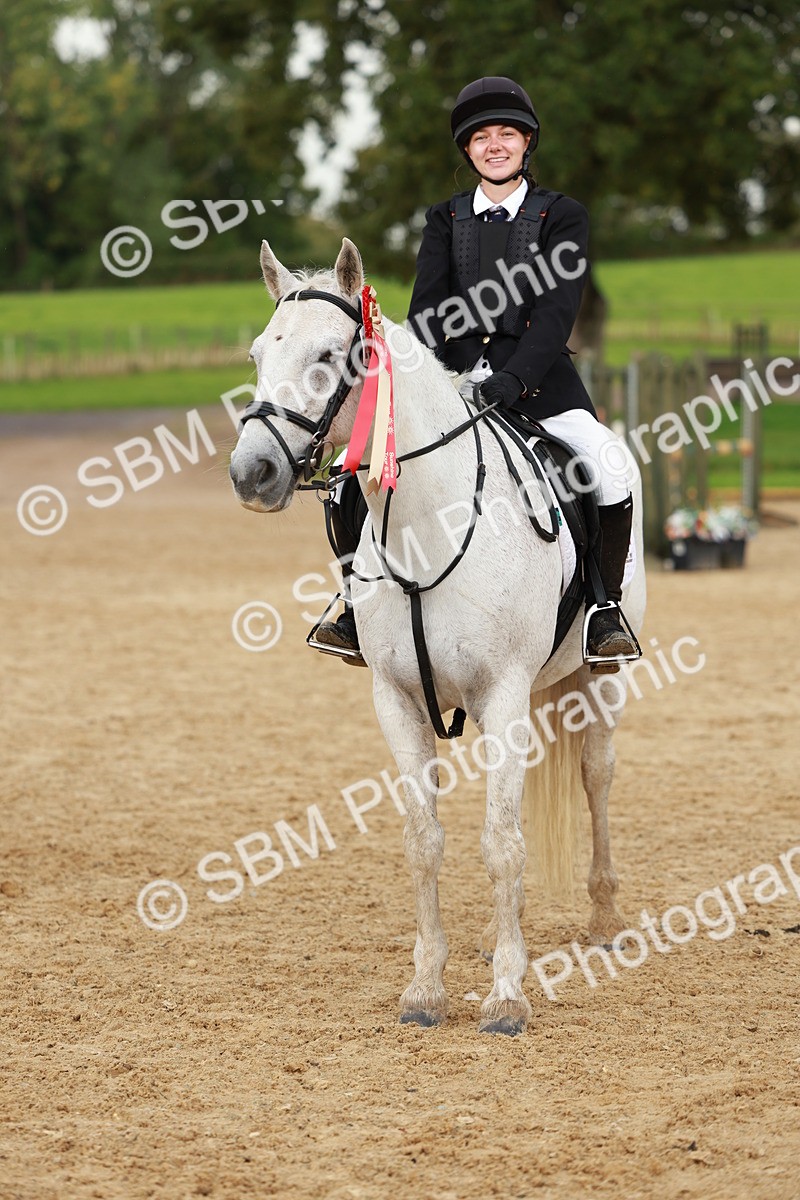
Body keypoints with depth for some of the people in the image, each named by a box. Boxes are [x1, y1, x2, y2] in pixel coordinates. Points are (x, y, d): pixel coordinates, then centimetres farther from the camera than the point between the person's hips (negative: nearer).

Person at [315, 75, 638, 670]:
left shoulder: (563, 215, 4)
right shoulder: (446, 218, 14)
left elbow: (558, 310, -8)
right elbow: (427, 309, 4)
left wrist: (512, 378, -24)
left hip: (537, 376, -3)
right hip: (453, 373, 3)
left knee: (607, 465, -29)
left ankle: (606, 608, -12)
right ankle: (360, 605, 1)